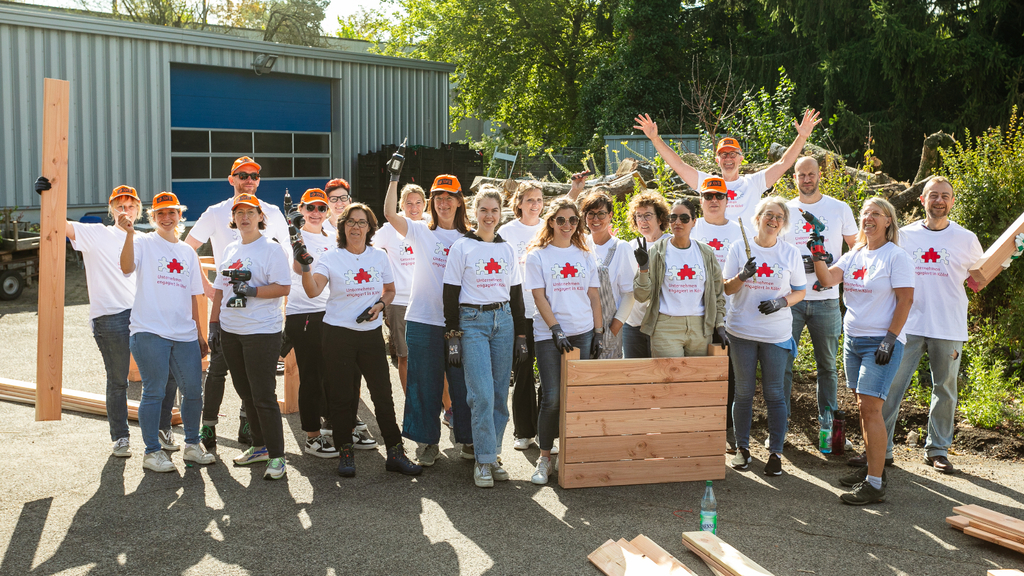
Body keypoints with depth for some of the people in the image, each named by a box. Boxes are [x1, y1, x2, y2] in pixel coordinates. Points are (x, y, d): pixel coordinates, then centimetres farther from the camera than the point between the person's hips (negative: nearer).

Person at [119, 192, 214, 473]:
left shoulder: (188, 252, 18)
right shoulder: (143, 243, 1)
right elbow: (127, 268, -20)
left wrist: (199, 334, 18)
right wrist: (129, 233, -30)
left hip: (184, 334, 5)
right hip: (150, 332, -5)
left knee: (193, 391, 7)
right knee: (154, 393, -1)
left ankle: (192, 445, 24)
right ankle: (152, 452, 11)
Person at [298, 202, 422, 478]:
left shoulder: (379, 257, 6)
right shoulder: (331, 258, -3)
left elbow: (390, 291, 17)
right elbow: (313, 291, -17)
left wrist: (378, 306, -3)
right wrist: (304, 267, -34)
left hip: (371, 333, 2)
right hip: (338, 334, -2)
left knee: (383, 393, 1)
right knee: (342, 396, 4)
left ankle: (395, 453, 9)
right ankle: (345, 454, 16)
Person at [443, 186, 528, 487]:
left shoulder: (507, 249, 12)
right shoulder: (461, 247, 1)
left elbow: (516, 294, 15)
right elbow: (450, 293, -1)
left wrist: (521, 335, 11)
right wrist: (452, 335, -7)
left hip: (503, 320, 4)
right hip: (472, 322, -4)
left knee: (500, 394, 3)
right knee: (482, 394, -11)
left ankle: (493, 454, 14)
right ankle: (484, 461, -3)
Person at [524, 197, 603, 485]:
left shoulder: (585, 256, 13)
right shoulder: (538, 255, 3)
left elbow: (594, 297, 14)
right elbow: (539, 297, -4)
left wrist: (598, 333, 6)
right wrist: (557, 330, -12)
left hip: (583, 333, 3)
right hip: (549, 335, -3)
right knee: (552, 398, -7)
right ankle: (545, 459, 5)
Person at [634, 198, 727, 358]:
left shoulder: (706, 254, 10)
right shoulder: (657, 252, 1)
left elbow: (717, 293, 17)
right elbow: (642, 296, -1)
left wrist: (720, 326, 10)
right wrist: (644, 269, -16)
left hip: (700, 327, 3)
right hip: (666, 329, -3)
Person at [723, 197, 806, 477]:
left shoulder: (790, 253, 4)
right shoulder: (740, 248, 2)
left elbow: (800, 291, 8)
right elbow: (727, 288, 3)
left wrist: (782, 302, -11)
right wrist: (742, 276, -17)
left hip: (776, 333, 0)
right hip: (742, 331, 0)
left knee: (774, 393, 1)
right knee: (743, 392, 7)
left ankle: (776, 453, 9)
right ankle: (742, 447, 20)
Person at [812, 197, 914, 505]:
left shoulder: (896, 257, -6)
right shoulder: (854, 255, 12)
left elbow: (905, 300, -10)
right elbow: (828, 279, 0)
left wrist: (889, 339, -16)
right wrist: (818, 254, -16)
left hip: (881, 342, -7)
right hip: (853, 338, 7)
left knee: (870, 408, -12)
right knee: (864, 407, 11)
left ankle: (875, 485, -9)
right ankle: (874, 467, 22)